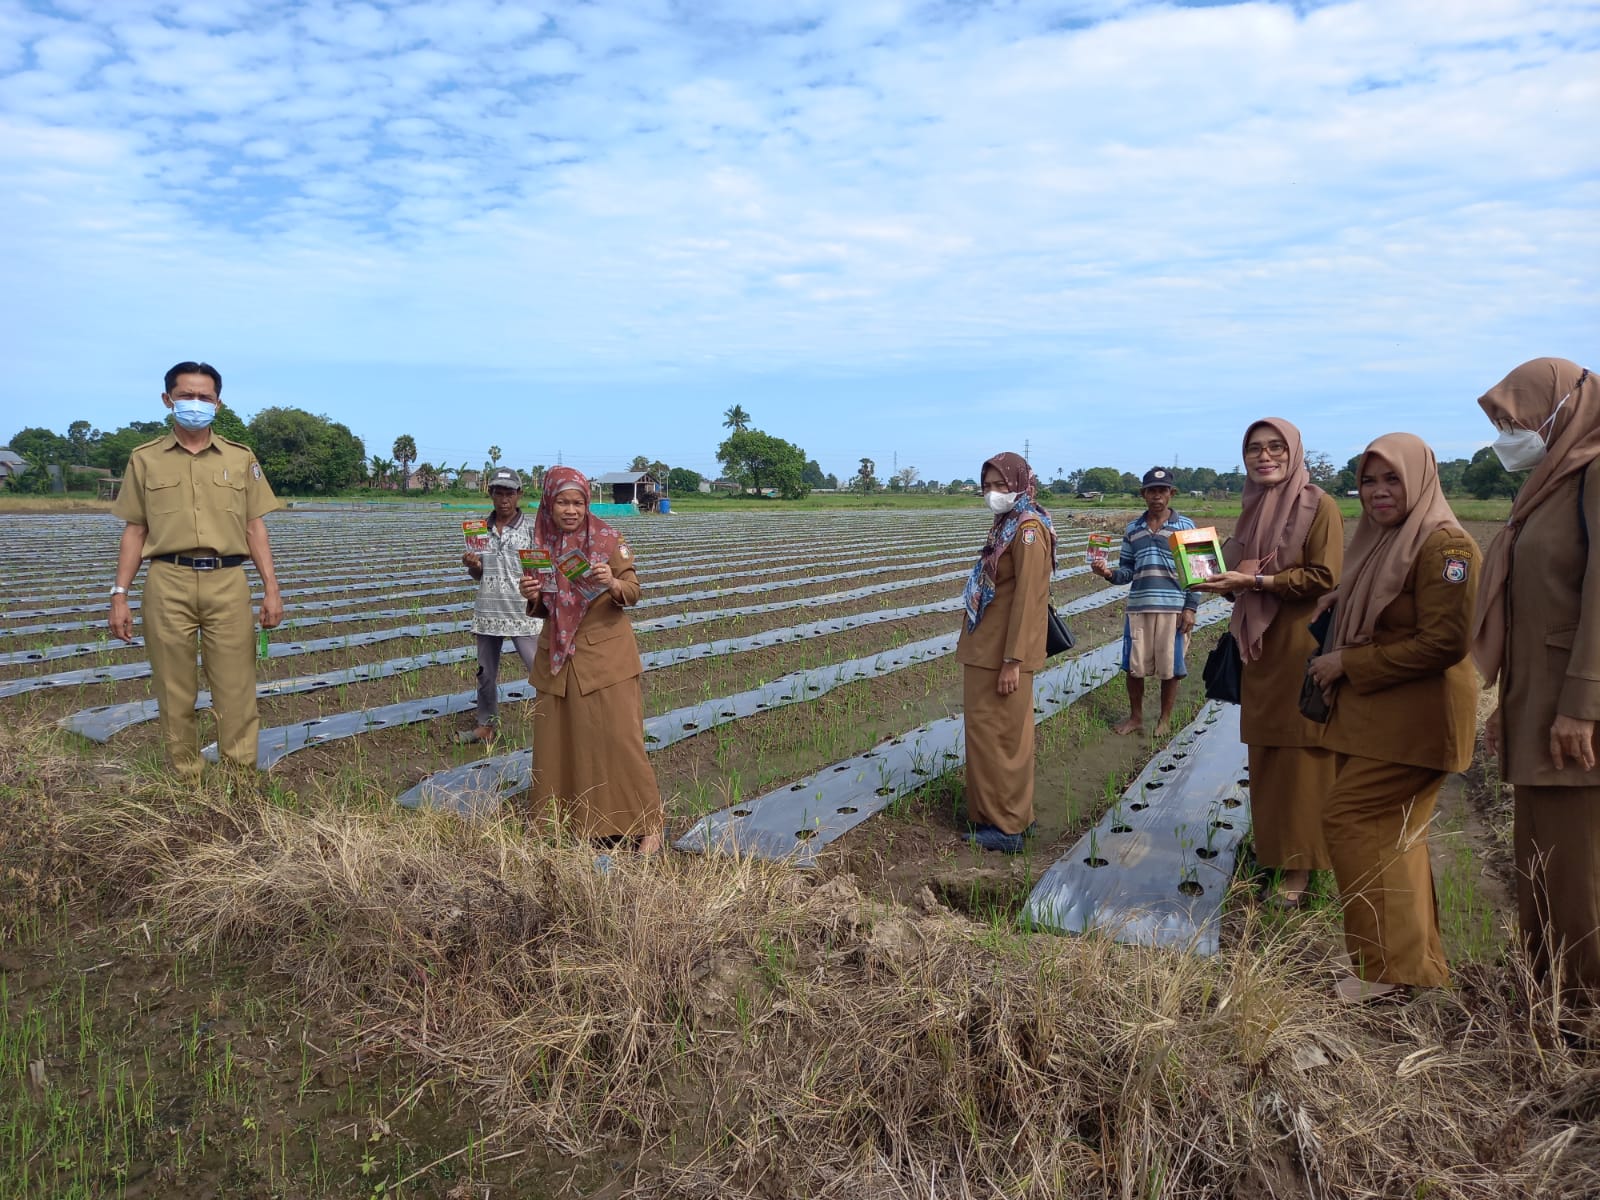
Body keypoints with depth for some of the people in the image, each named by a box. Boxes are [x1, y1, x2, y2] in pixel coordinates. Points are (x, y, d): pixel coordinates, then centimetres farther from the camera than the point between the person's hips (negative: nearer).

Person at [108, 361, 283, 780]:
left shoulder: (241, 458, 10)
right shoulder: (145, 459, 9)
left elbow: (255, 528, 9)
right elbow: (134, 531, 9)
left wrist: (272, 589, 1)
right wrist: (119, 595, 3)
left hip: (228, 583, 0)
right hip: (168, 584, 0)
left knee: (236, 690, 1)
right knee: (174, 691, 6)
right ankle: (184, 779, 18)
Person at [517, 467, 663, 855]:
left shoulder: (608, 538, -7)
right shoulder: (542, 543, 4)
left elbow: (633, 593, -8)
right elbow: (543, 608, 12)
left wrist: (612, 582, -29)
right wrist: (532, 596, -11)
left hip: (606, 653, -4)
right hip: (557, 655, 4)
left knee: (617, 737, -4)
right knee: (556, 739, 8)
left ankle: (647, 823, 8)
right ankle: (560, 821, 25)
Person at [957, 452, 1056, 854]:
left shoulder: (1028, 529, -16)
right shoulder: (1008, 525, 13)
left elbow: (1027, 598, -21)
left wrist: (1012, 660, -22)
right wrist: (1000, 655, 18)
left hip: (1002, 654, -10)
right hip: (987, 648, 10)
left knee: (997, 735, -2)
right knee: (1004, 733, 16)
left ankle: (1006, 827, 8)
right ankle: (1014, 814, 27)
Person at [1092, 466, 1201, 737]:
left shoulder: (1186, 526, 0)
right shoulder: (1132, 529, 9)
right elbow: (1127, 570, 11)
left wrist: (1191, 608, -7)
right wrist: (1108, 572, -10)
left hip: (1173, 608, -3)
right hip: (1138, 607, 3)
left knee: (1169, 668, 5)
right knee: (1133, 667, 7)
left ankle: (1165, 719, 23)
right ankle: (1135, 717, 25)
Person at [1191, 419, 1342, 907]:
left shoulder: (1319, 505, -7)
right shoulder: (1254, 508, 14)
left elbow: (1324, 577, -15)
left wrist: (1255, 581, -19)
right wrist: (1224, 581, 1)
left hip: (1301, 647, -7)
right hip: (1260, 647, 7)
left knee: (1300, 755, -2)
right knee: (1265, 753, 10)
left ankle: (1299, 866, 5)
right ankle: (1271, 846, 22)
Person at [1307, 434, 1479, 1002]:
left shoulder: (1444, 546, -15)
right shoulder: (1381, 542, 13)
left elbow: (1444, 643, -21)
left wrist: (1348, 664, -17)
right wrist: (1335, 667, 6)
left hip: (1415, 718, -9)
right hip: (1371, 714, 9)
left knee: (1348, 817, -9)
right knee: (1392, 832, 14)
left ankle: (1394, 963, 4)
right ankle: (1416, 956, 27)